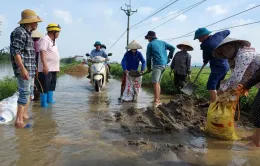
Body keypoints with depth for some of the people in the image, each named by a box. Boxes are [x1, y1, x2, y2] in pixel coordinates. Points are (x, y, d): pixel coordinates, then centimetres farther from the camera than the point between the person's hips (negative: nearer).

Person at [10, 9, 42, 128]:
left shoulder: (27, 33, 17)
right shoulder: (20, 32, -12)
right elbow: (16, 52, -19)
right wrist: (23, 69, -25)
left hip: (30, 69, 10)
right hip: (24, 69, -10)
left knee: (28, 92, 16)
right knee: (24, 93, -10)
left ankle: (25, 115, 26)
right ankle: (19, 121, -6)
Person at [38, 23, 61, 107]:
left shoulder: (53, 41, 18)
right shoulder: (45, 40, -12)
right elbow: (42, 53, -20)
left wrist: (57, 66, 22)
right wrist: (45, 65, -27)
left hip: (53, 68, 10)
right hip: (46, 68, -10)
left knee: (52, 85, 16)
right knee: (45, 86, -4)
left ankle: (50, 99, 28)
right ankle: (44, 102, 3)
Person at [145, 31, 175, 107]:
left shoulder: (150, 44, 2)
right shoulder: (162, 42, 19)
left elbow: (148, 57, 3)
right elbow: (172, 48, 13)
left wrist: (148, 67, 11)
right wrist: (169, 58, 16)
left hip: (157, 64, -7)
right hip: (164, 64, 8)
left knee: (155, 82, -14)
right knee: (157, 82, 14)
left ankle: (156, 101, -22)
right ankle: (158, 100, 18)